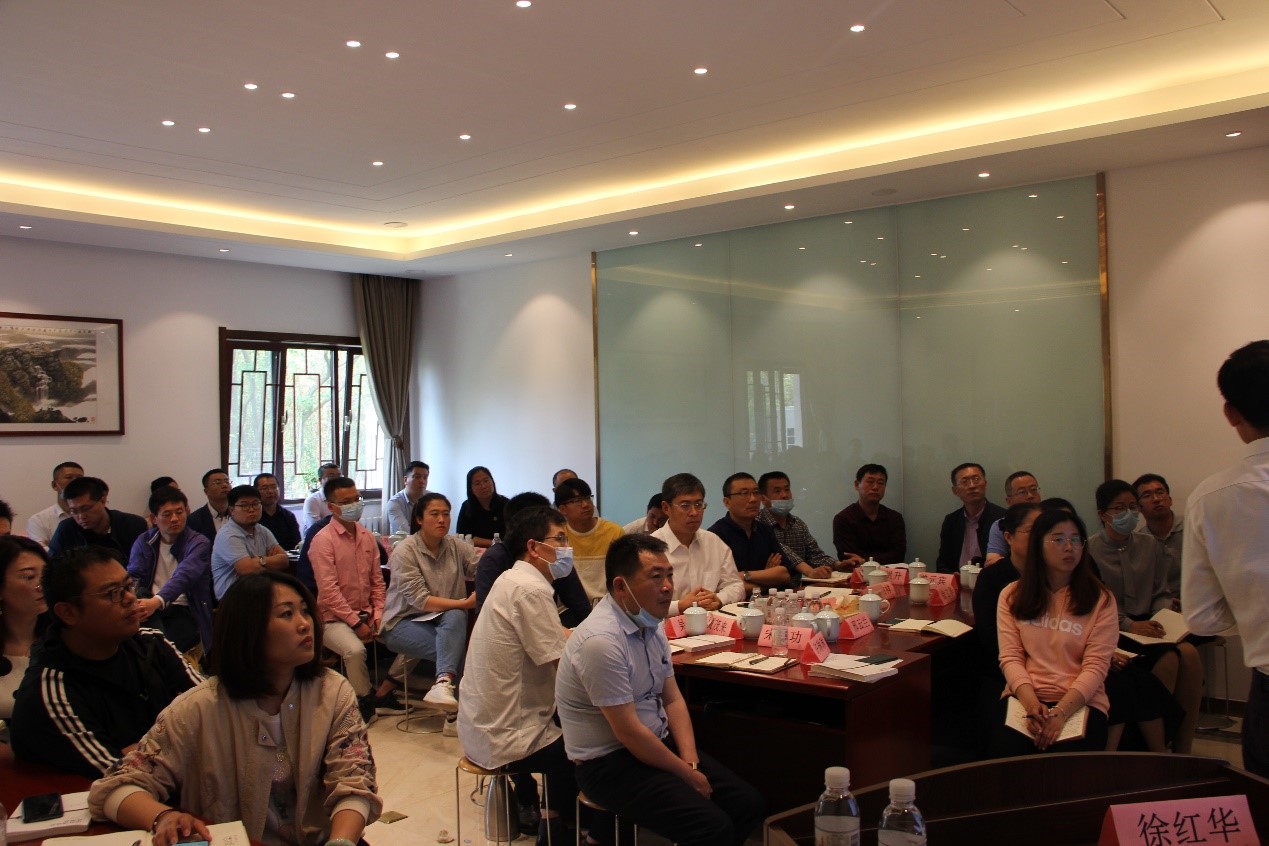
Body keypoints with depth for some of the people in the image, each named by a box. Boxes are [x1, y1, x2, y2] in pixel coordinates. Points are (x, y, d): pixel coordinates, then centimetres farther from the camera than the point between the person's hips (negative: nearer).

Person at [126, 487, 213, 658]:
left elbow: (183, 576, -22)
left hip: (184, 611, -4)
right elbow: (133, 577, -4)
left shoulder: (198, 543, -4)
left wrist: (157, 601, -43)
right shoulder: (144, 542, 9)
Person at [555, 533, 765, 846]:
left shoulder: (650, 624, 4)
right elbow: (628, 732, -22)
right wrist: (688, 775, -12)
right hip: (610, 764, -9)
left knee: (749, 805, 1)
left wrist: (691, 761, -6)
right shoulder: (601, 641, -25)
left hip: (657, 744, 9)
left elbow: (672, 699, 9)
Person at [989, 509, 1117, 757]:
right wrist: (1031, 703, -17)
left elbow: (1096, 666, -4)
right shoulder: (1012, 596, 10)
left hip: (1079, 701, -1)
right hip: (1024, 695, 1)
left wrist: (1061, 711, -19)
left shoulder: (1100, 599, 5)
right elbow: (1010, 657, 2)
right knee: (1007, 758, -28)